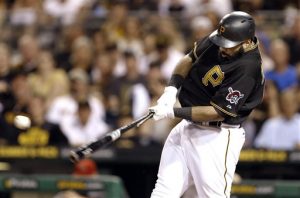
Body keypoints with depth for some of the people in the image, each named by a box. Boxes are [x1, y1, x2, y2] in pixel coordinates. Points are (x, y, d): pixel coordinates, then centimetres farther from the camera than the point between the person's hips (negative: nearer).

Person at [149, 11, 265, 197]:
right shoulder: (216, 39, -2)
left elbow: (218, 112, -23)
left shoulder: (248, 68, -25)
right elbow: (190, 59, 15)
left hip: (217, 137, -8)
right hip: (188, 126, 8)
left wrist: (173, 112, -20)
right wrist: (171, 89, -2)